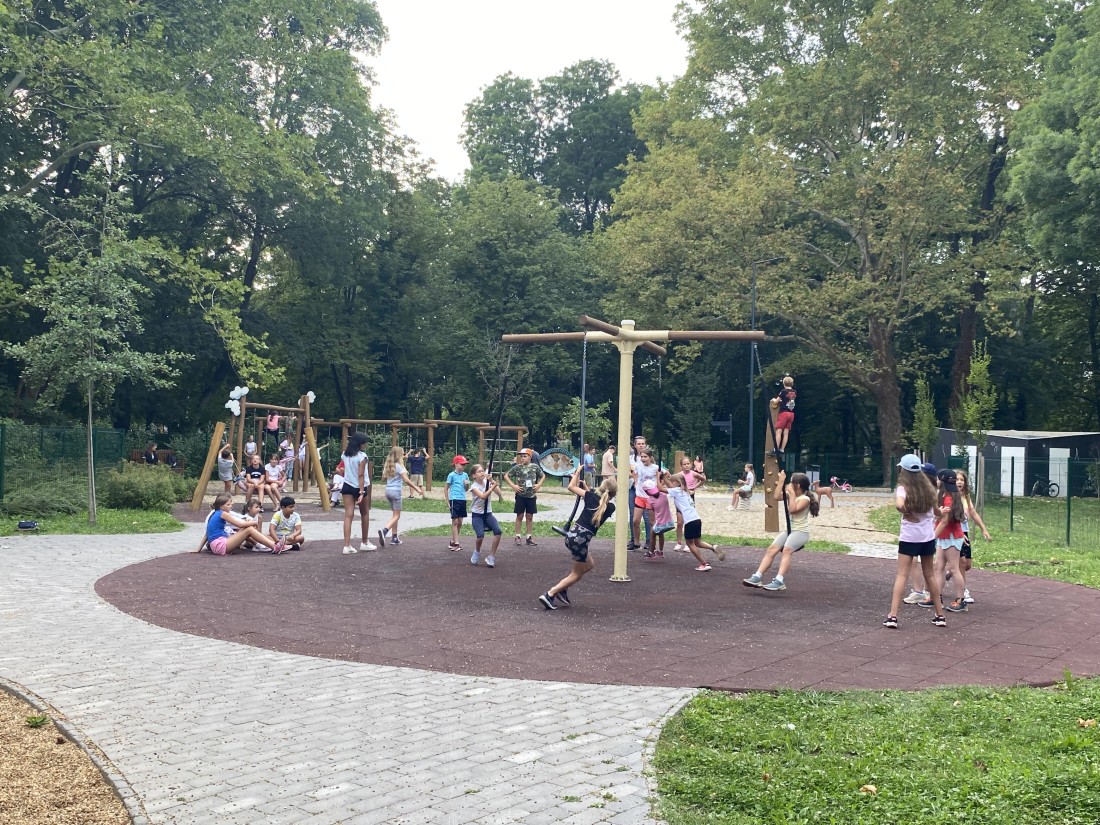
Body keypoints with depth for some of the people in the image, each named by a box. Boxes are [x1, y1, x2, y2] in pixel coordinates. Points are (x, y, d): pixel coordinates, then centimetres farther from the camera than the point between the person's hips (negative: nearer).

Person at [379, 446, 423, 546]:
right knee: (396, 516, -5)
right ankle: (384, 530, -27)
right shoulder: (398, 466, -11)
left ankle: (394, 537, 14)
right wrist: (417, 488, -15)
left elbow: (383, 479, 17)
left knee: (394, 515, 16)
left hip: (388, 490, 8)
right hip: (396, 491, -7)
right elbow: (406, 480, -18)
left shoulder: (387, 466, 10)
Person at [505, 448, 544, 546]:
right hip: (520, 495, -1)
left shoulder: (535, 467, -1)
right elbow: (506, 476, 0)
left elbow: (543, 476, 14)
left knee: (530, 516, 8)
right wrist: (513, 485, -8)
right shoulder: (517, 467, -5)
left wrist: (539, 485, 0)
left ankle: (529, 537, 15)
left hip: (531, 495, 1)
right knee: (519, 516, 3)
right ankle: (517, 536, 9)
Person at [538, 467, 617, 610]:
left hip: (571, 534, 6)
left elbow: (571, 487, 13)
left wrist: (577, 472, 26)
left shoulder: (591, 497, 4)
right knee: (577, 574, 14)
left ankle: (563, 589, 22)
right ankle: (549, 595, 1)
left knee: (589, 564, 26)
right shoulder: (610, 508, -2)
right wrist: (586, 487, 23)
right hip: (581, 539, -6)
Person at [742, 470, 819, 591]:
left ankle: (779, 581, -44)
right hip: (789, 530, 8)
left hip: (801, 531, -7)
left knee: (787, 550, -33)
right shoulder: (791, 494, 12)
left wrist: (792, 493, -18)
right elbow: (777, 497, -1)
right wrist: (781, 481, -1)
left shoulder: (805, 499, -11)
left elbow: (792, 509, -24)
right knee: (771, 549, -12)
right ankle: (757, 577, -20)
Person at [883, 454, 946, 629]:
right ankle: (940, 615, 21)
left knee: (902, 575, -4)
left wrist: (907, 514, -13)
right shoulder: (927, 488, 5)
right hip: (928, 536, 5)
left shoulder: (903, 488, -12)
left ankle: (892, 616, -11)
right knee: (930, 575, 17)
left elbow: (899, 504, -33)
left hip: (909, 537, -5)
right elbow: (936, 511, 12)